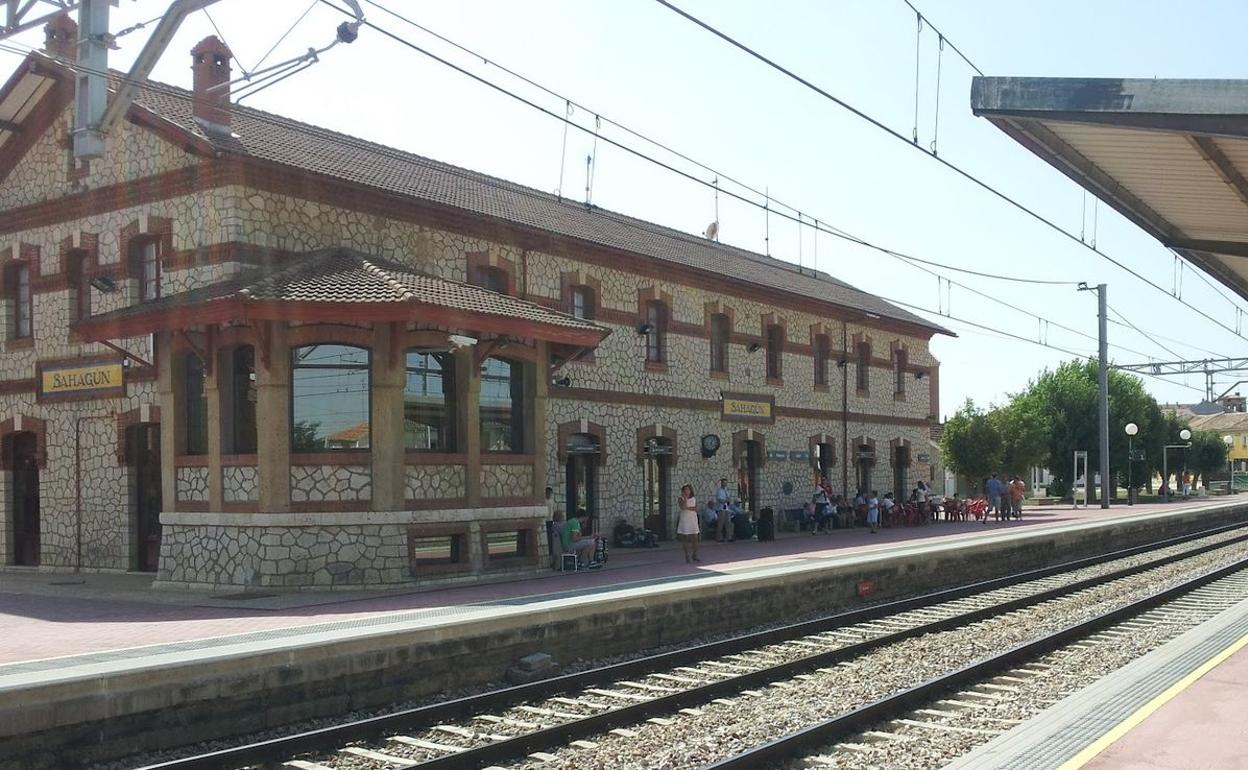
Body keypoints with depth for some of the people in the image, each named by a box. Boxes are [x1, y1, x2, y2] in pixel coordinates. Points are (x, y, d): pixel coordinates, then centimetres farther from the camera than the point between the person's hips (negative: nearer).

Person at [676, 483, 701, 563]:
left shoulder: (694, 499, 8)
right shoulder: (681, 499, 1)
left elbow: (696, 509, -5)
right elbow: (683, 507, -17)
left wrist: (687, 508, -14)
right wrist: (685, 498, -16)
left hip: (693, 520, 2)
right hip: (684, 520, -2)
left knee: (695, 539, 0)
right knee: (685, 539, -3)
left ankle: (694, 556, 11)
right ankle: (687, 557, 4)